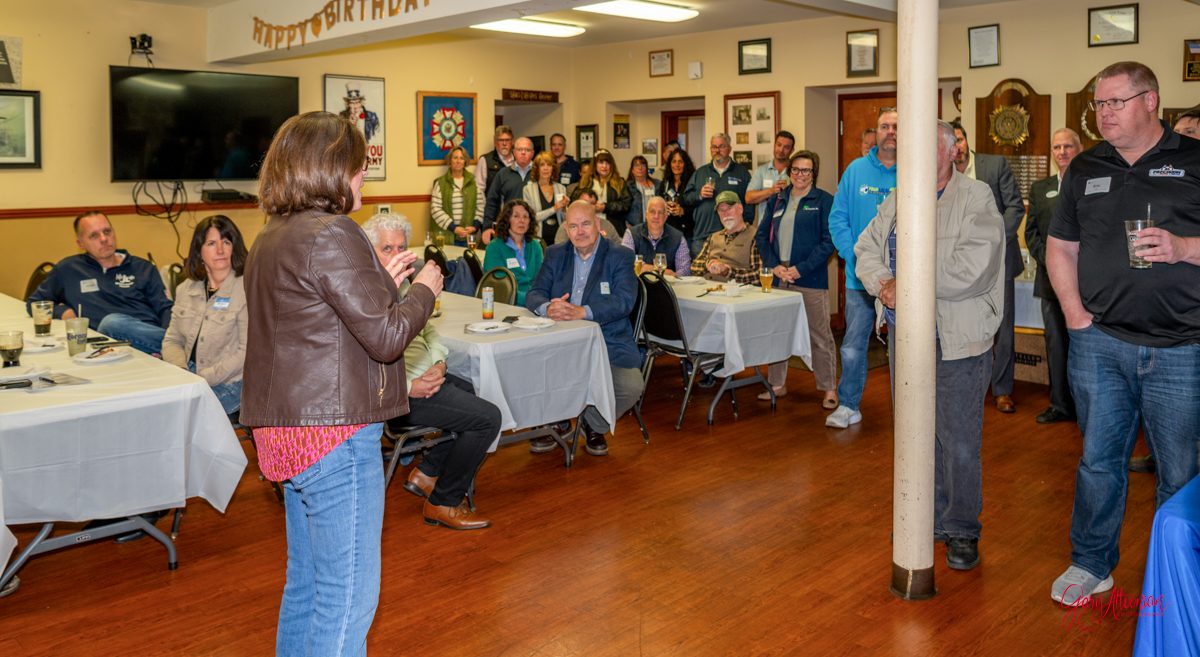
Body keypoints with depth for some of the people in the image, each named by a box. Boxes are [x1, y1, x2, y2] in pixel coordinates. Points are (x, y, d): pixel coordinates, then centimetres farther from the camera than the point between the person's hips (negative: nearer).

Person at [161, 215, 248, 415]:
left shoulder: (246, 290, -8)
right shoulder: (186, 290, 13)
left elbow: (247, 352, -14)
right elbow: (172, 340, 16)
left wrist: (203, 378, -17)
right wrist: (181, 371, -5)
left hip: (228, 384, -6)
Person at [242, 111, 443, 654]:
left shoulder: (272, 238, 13)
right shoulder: (331, 235, -17)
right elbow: (386, 337, -17)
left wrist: (382, 282, 16)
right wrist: (424, 289, 0)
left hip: (287, 428, 10)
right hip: (335, 432, -10)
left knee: (306, 583, 20)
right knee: (348, 596, 0)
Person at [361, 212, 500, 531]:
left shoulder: (402, 283, 13)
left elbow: (427, 330, 17)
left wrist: (438, 364, -2)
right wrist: (408, 386, -23)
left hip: (423, 376, 10)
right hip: (396, 392, -10)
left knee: (480, 395, 19)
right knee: (488, 418, -12)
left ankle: (426, 473, 21)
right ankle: (442, 503, 2)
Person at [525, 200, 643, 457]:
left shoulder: (621, 256, 1)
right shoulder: (555, 255, 13)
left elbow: (624, 300, -15)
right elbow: (534, 294, 2)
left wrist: (583, 311, -31)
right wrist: (547, 307, -24)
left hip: (609, 343, -2)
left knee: (631, 386, -27)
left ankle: (595, 426, 8)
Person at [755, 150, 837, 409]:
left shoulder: (824, 200, -1)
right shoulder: (776, 200, 13)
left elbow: (828, 240, -7)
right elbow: (761, 235, 12)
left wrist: (801, 269, -14)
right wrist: (774, 265, -4)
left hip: (811, 280, -4)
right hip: (778, 278, 5)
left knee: (820, 335, 0)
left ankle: (829, 389, 10)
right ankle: (777, 383, 23)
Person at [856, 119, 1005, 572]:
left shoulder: (976, 198, -7)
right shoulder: (897, 201, 13)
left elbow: (971, 268, -19)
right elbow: (867, 249, 8)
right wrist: (883, 285, -12)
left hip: (958, 341, -6)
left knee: (959, 443, 0)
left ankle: (962, 530, 16)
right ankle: (929, 519, 31)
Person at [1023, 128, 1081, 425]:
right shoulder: (1040, 188, 14)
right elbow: (1031, 231, 11)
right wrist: (1048, 259, -4)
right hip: (1052, 278, 4)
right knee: (1056, 343, 8)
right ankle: (1061, 405, 17)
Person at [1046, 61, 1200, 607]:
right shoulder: (1085, 169, 10)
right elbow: (1060, 247, 14)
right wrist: (1074, 313, 2)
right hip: (1100, 344, 3)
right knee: (1099, 459, 11)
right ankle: (1091, 563, 26)